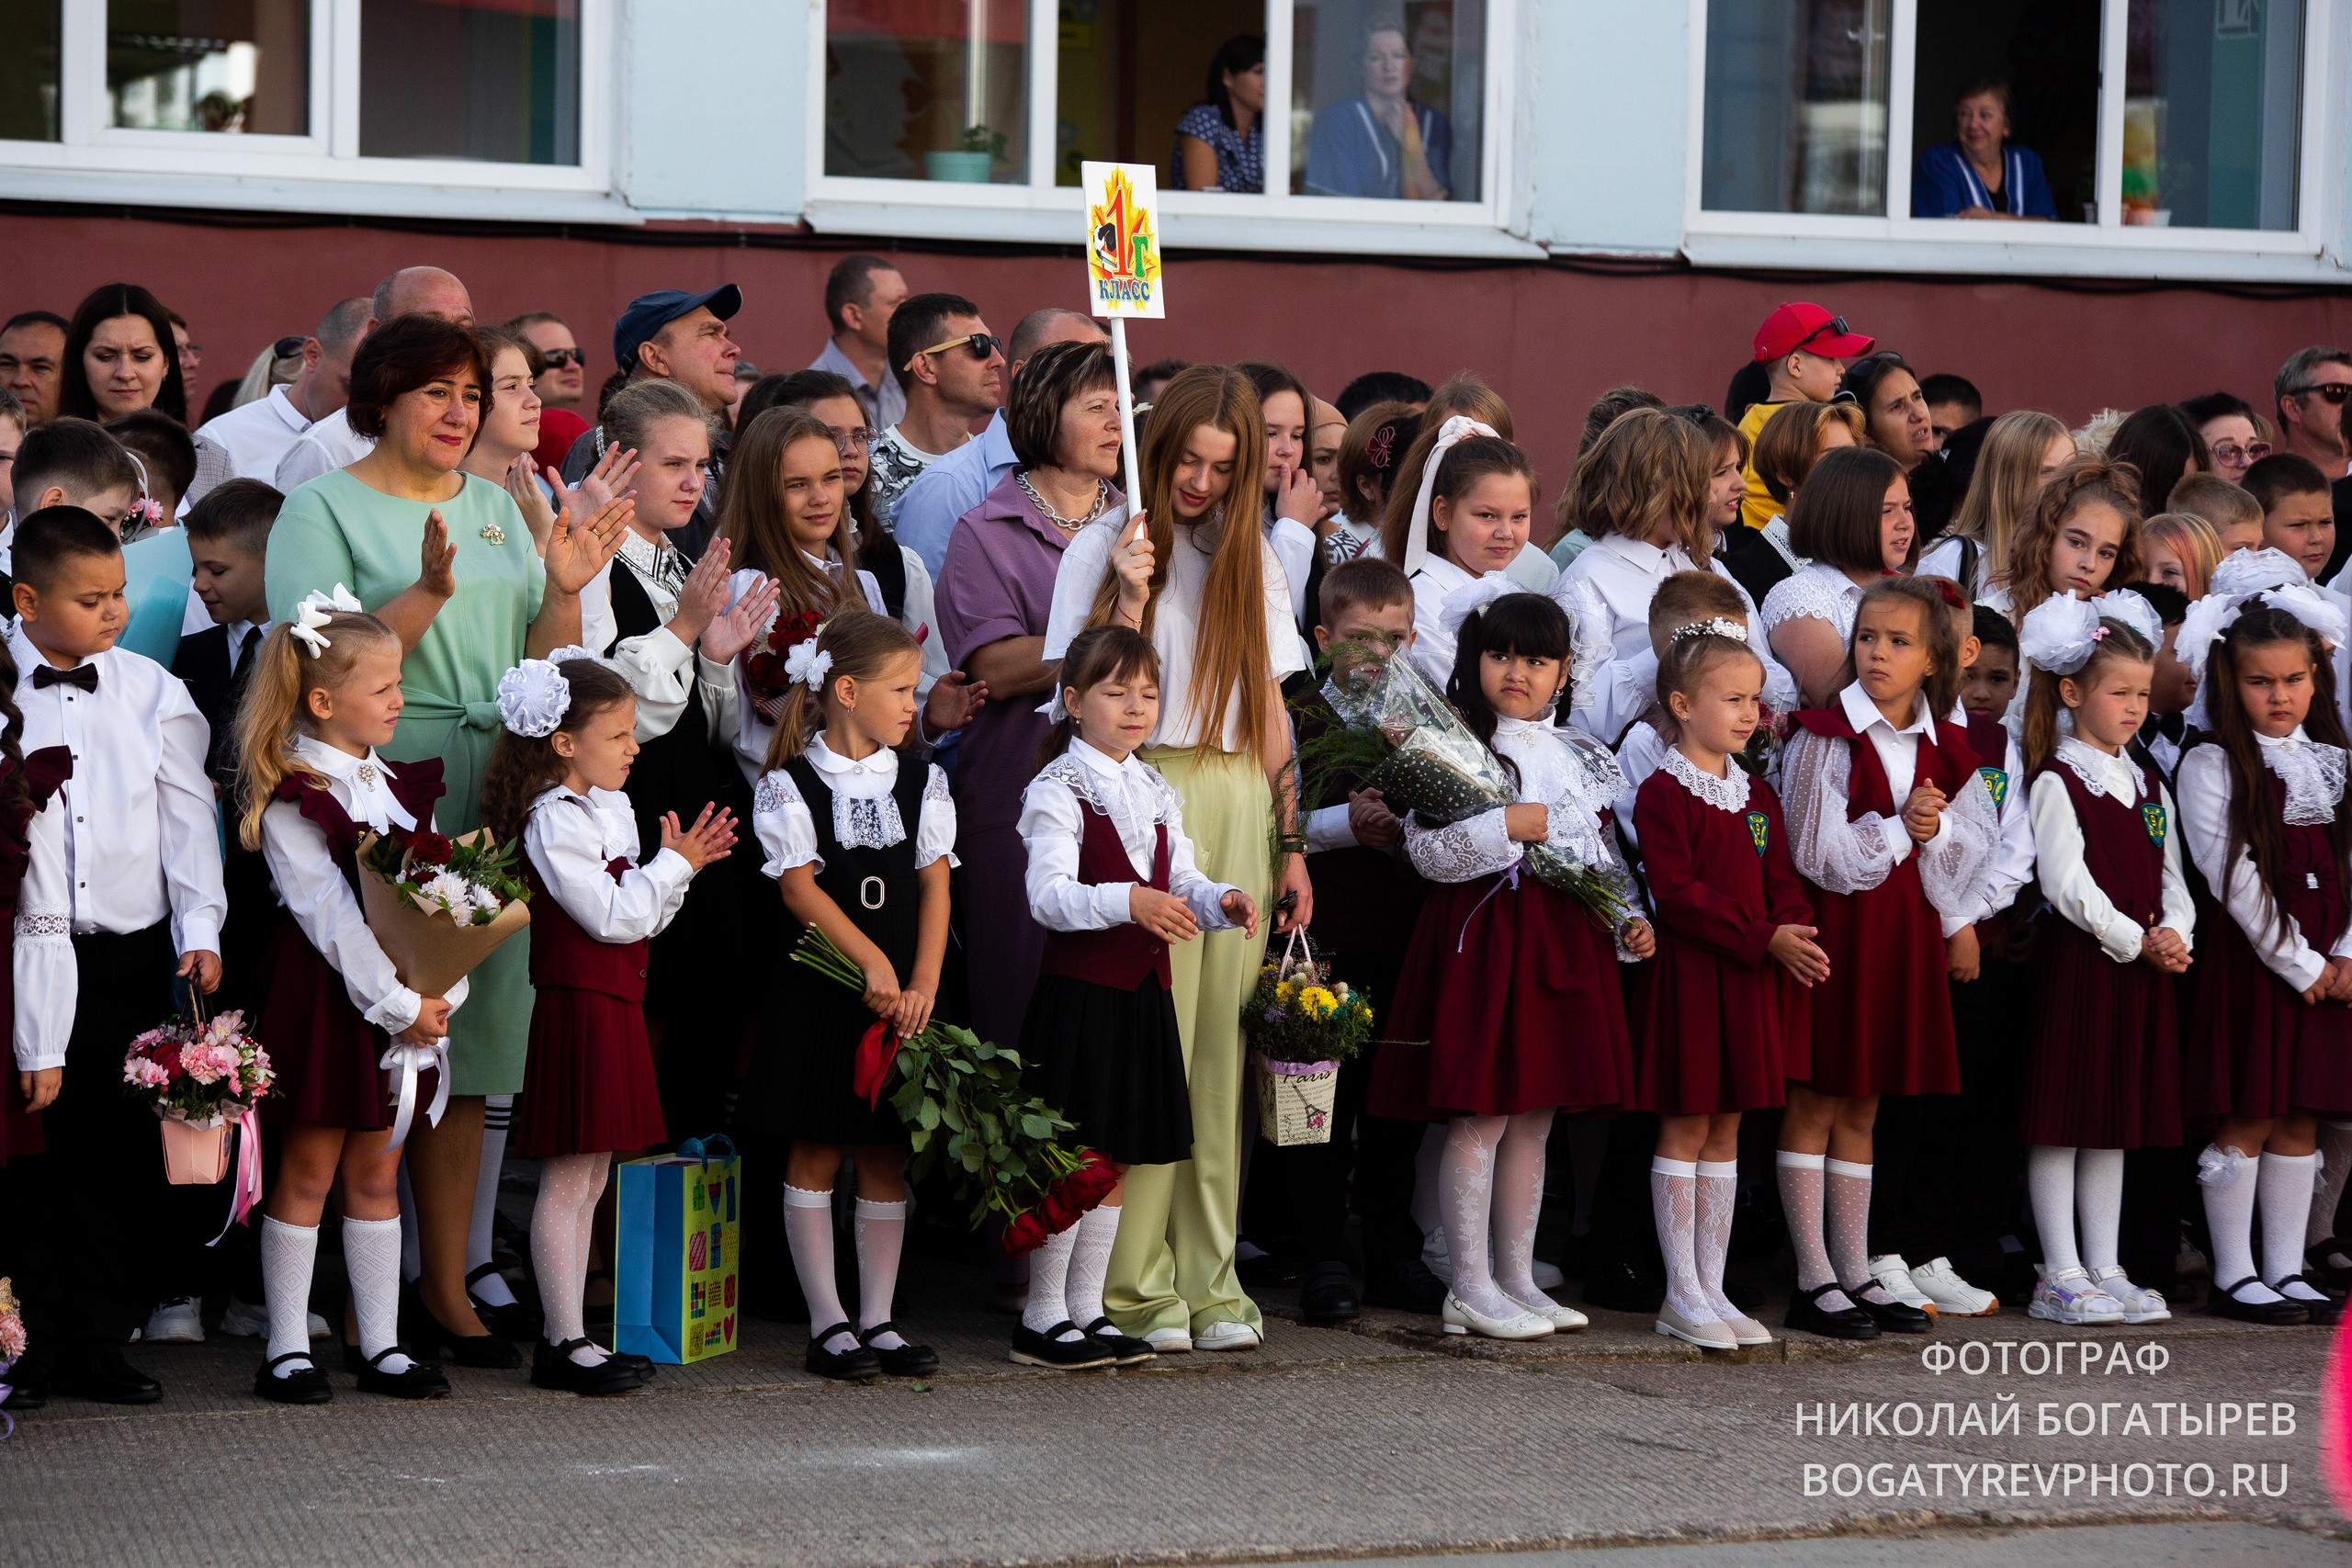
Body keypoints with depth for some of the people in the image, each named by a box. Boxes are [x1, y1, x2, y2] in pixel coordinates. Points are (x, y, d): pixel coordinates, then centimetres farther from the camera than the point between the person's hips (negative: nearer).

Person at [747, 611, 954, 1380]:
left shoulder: (920, 782, 8)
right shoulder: (791, 785, -5)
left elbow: (935, 885, 4)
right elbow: (799, 886, -12)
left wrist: (922, 983, -7)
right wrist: (873, 963, -18)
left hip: (901, 994, 4)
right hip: (820, 990, -4)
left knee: (886, 1157, 7)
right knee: (816, 1152, 1)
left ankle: (878, 1318, 12)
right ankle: (827, 1322, 7)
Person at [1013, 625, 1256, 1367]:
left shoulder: (1158, 796, 15)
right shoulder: (1057, 792, -9)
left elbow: (1184, 886, 17)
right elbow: (1049, 896, -20)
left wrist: (1222, 902, -4)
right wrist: (1127, 901, -34)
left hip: (1143, 993, 7)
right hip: (1080, 993, -7)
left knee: (1119, 1160, 10)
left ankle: (1087, 1309, 19)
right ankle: (1042, 1320, 4)